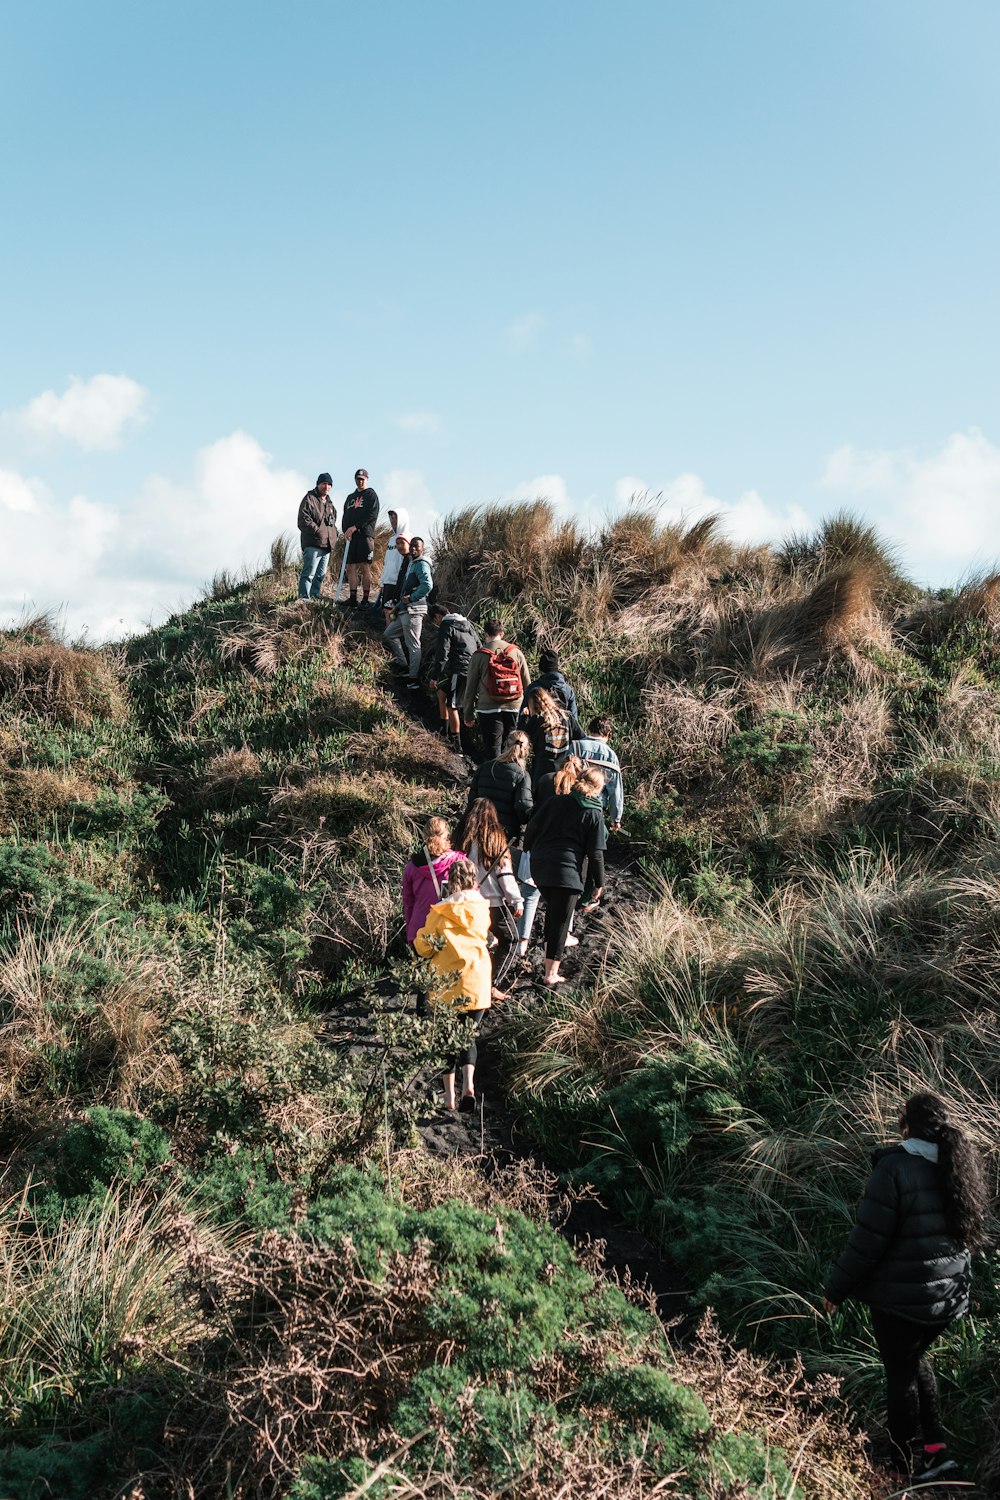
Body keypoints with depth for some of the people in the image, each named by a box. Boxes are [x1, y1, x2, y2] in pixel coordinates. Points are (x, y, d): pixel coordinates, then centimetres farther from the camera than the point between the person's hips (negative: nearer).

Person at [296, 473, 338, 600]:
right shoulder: (309, 499, -4)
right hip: (313, 544, -9)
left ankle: (315, 597, 20)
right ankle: (304, 599, -15)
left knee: (321, 575, 12)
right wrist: (317, 531, -18)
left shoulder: (329, 503, 22)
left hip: (327, 545, 9)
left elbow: (333, 521, 33)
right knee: (309, 573, -14)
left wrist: (334, 534, 14)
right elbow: (303, 520, -13)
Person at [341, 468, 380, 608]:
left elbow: (372, 515, -8)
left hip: (365, 535, -6)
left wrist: (355, 527, -13)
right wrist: (346, 531, 1)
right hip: (351, 537, 6)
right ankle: (353, 599, 2)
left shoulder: (371, 495, 4)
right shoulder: (350, 497, 23)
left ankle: (365, 600, -9)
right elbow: (345, 516, 20)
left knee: (365, 567, -9)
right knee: (351, 567, 1)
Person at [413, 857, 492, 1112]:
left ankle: (449, 1098, 10)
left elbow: (424, 948, -5)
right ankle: (468, 1085, -9)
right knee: (468, 1037, 14)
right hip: (478, 985, 2)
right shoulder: (482, 909, 1)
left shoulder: (440, 912, -9)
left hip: (448, 985, -2)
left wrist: (420, 936, 14)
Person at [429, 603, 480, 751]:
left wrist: (434, 677, -10)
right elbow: (479, 647, 19)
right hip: (474, 671, 9)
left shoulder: (446, 627, -9)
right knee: (441, 693, 23)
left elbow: (442, 655, -14)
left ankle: (456, 744, 1)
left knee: (451, 706, -2)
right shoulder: (468, 624, 16)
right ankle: (444, 731, 28)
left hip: (460, 672, -9)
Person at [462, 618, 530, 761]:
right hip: (514, 708, 3)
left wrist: (468, 714, 8)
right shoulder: (516, 652, 4)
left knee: (492, 751, 0)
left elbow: (471, 688, 0)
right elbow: (526, 684, 8)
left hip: (489, 709, -3)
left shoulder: (479, 656, -4)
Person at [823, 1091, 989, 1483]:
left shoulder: (896, 1168, -19)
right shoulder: (959, 1166, 2)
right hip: (948, 1293, 6)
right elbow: (968, 1230, 13)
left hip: (901, 1296, -6)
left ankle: (901, 1464, 21)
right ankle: (935, 1447, 18)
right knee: (915, 1359, 25)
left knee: (900, 1373, 10)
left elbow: (868, 1238, -19)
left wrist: (836, 1288, -9)